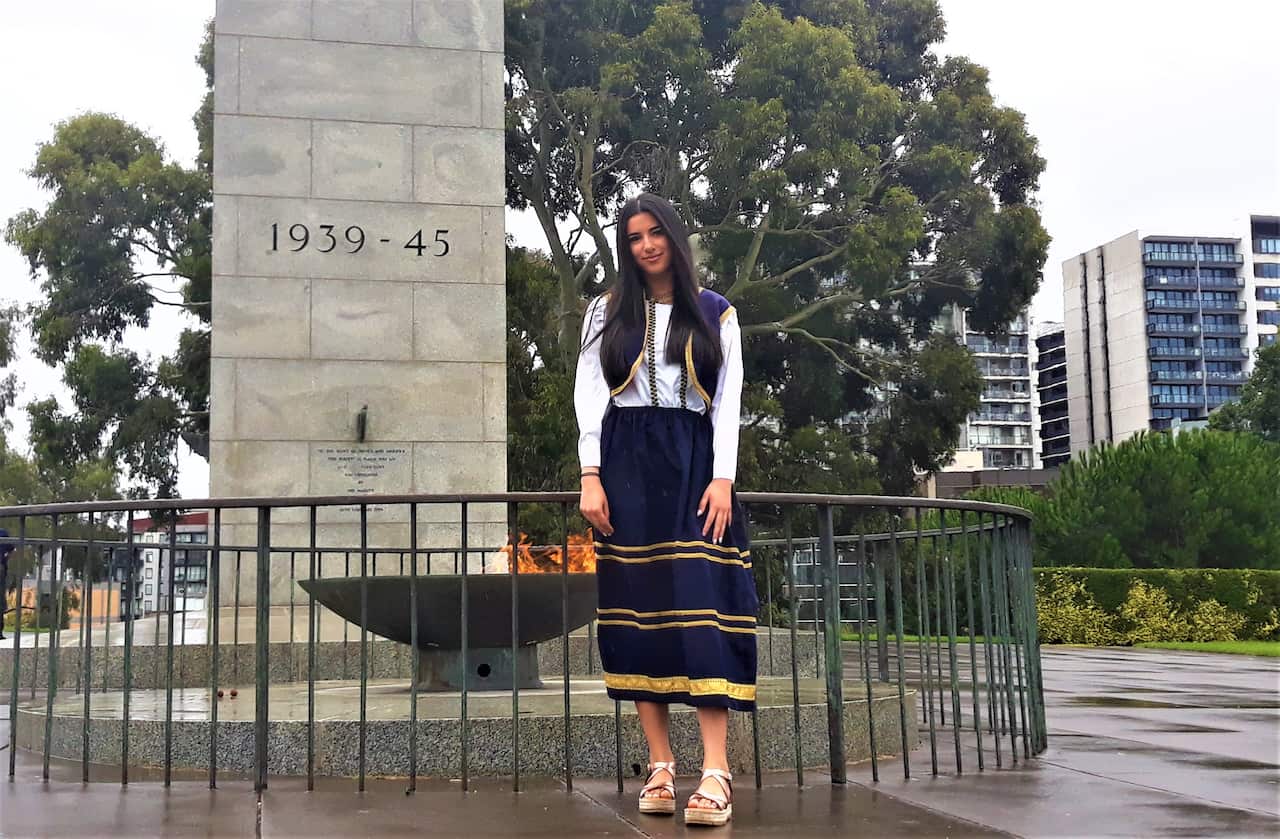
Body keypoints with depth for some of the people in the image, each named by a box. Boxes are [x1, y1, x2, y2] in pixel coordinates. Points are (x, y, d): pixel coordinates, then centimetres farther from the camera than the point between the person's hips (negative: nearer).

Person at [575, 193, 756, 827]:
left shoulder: (715, 314, 10)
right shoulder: (608, 311, 12)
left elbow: (728, 399, 4)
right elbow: (589, 395, 5)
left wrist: (722, 478, -9)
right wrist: (591, 477, -7)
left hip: (693, 464, -1)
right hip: (626, 466, 1)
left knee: (701, 604, -13)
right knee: (636, 606, -3)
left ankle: (715, 773, -18)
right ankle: (659, 766, 0)